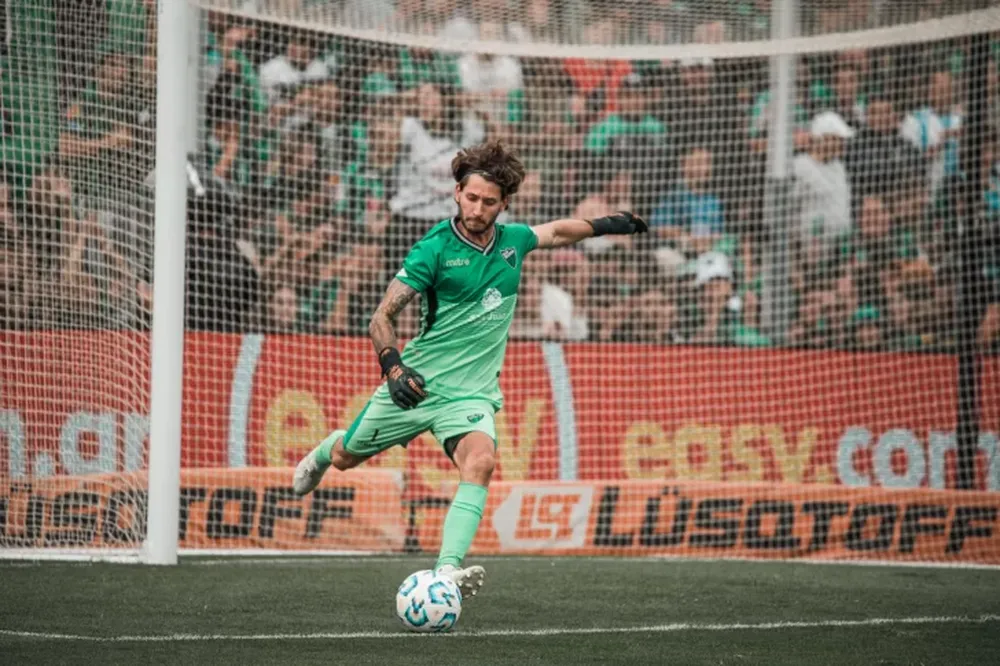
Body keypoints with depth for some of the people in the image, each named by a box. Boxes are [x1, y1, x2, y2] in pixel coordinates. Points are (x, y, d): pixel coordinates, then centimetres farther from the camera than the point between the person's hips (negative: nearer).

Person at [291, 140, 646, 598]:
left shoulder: (513, 242, 2)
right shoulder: (435, 248, -13)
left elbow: (558, 232, 27)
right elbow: (383, 316, -15)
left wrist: (606, 225, 30)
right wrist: (392, 364, -31)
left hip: (473, 392, 2)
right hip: (417, 383, -2)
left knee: (480, 461, -28)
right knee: (346, 458, 14)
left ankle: (448, 569, -39)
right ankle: (327, 449, 54)